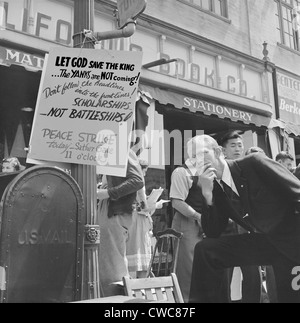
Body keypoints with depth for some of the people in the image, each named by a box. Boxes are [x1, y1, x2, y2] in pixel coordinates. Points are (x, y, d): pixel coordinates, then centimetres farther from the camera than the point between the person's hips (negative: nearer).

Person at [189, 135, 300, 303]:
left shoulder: (255, 163, -14)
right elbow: (213, 234, -3)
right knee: (205, 249, -9)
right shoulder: (215, 189, 1)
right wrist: (207, 194, -15)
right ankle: (203, 298, 4)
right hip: (261, 243, 4)